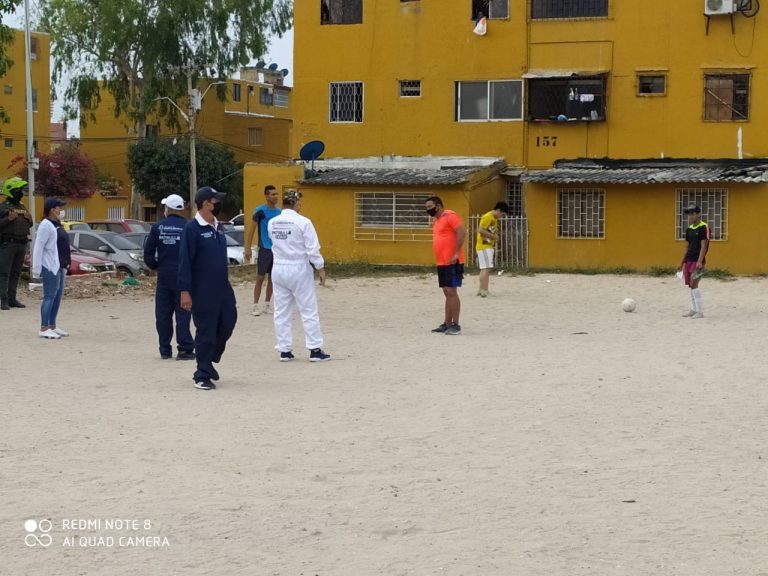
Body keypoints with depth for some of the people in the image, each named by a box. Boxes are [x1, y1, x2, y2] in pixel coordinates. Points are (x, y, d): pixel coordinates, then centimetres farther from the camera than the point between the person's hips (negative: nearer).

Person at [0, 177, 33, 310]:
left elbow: (29, 226, 24)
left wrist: (30, 219, 4)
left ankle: (12, 299, 12)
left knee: (16, 273, 8)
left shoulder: (22, 207, 16)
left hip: (22, 244, 7)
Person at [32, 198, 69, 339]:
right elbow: (38, 248, -17)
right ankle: (44, 329, -8)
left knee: (58, 296, 12)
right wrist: (36, 269, -20)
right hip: (50, 266, -10)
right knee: (49, 297, -9)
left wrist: (64, 266, 18)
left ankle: (52, 327, 19)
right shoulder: (46, 225, -13)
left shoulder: (56, 224, 17)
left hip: (59, 266, 10)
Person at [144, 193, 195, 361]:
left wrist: (154, 266, 17)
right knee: (182, 313, 0)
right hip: (183, 276, -2)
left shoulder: (158, 227, 1)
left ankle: (165, 350, 12)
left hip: (164, 276, 2)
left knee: (163, 314, 9)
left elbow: (148, 251, 2)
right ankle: (185, 349, -3)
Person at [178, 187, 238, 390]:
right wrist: (185, 291, -17)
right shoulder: (192, 228, -12)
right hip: (203, 291, -7)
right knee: (205, 332, -2)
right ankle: (202, 375, 8)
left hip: (222, 288, 7)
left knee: (228, 322, 9)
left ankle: (209, 361, 28)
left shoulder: (217, 227, 12)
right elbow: (185, 261, -14)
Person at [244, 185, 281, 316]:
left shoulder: (279, 212, 8)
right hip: (265, 249, -5)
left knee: (272, 278, 8)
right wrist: (248, 248, -13)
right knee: (260, 278, -3)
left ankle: (267, 305, 17)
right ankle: (255, 306, 1)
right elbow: (252, 229, -8)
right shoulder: (260, 211, -9)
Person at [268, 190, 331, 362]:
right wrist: (321, 269, -4)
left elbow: (275, 244, 10)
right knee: (309, 311, 4)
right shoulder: (303, 222, -13)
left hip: (279, 269, 4)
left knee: (282, 312, 10)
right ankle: (315, 350, 4)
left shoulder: (272, 223, 0)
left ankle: (284, 350, 13)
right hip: (299, 270, -4)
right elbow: (313, 249, -12)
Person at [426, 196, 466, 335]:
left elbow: (462, 233, -19)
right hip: (441, 263, 9)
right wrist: (439, 260, 17)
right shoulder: (436, 221, 17)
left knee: (451, 291, -9)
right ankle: (447, 324, 15)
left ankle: (456, 325, -7)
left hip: (452, 263, -9)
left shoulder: (450, 216, -11)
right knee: (447, 292, 11)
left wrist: (456, 253, -22)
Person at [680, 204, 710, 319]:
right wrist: (684, 261, 22)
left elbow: (704, 246, -15)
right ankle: (693, 309, 17)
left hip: (698, 261, -8)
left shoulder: (704, 227, -10)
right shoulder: (689, 229, 14)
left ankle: (700, 311, -12)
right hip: (689, 261, 8)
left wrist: (700, 261, -22)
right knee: (691, 285, 10)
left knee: (693, 285, -14)